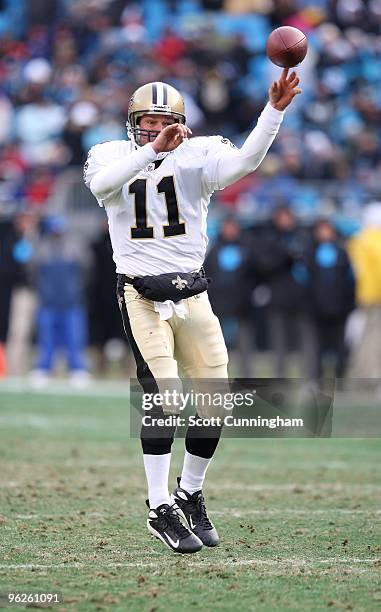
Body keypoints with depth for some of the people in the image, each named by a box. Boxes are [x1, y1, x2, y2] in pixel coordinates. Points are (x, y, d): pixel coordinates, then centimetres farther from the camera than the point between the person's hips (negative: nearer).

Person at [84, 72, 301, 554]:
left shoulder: (195, 157, 2)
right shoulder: (112, 156, 1)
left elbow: (245, 160, -16)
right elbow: (103, 183, -23)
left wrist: (274, 110, -29)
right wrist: (151, 149, -34)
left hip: (191, 293, 3)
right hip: (141, 294, -3)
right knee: (163, 401, -13)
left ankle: (190, 493, 24)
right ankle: (159, 509, -4)